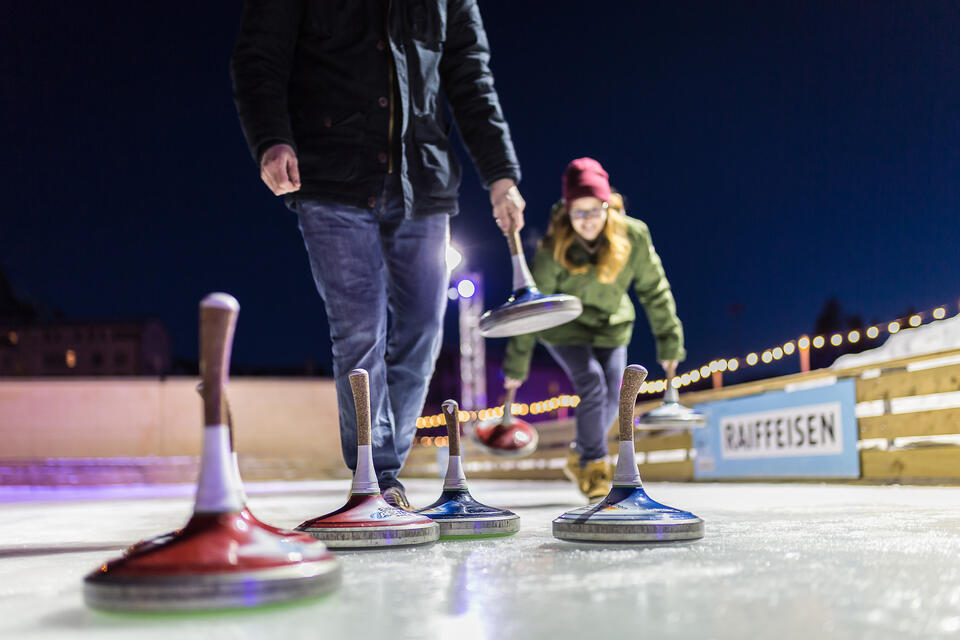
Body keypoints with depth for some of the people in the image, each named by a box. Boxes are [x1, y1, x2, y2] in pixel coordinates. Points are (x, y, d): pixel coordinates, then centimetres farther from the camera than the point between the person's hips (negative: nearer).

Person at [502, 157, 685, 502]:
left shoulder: (634, 237, -21)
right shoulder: (554, 249, -27)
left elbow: (654, 290, -8)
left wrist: (669, 341, -4)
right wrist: (517, 363, -17)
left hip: (611, 328, 3)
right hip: (564, 328, -3)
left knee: (612, 401, 2)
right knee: (592, 383, -21)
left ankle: (579, 457, 29)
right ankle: (594, 466, -4)